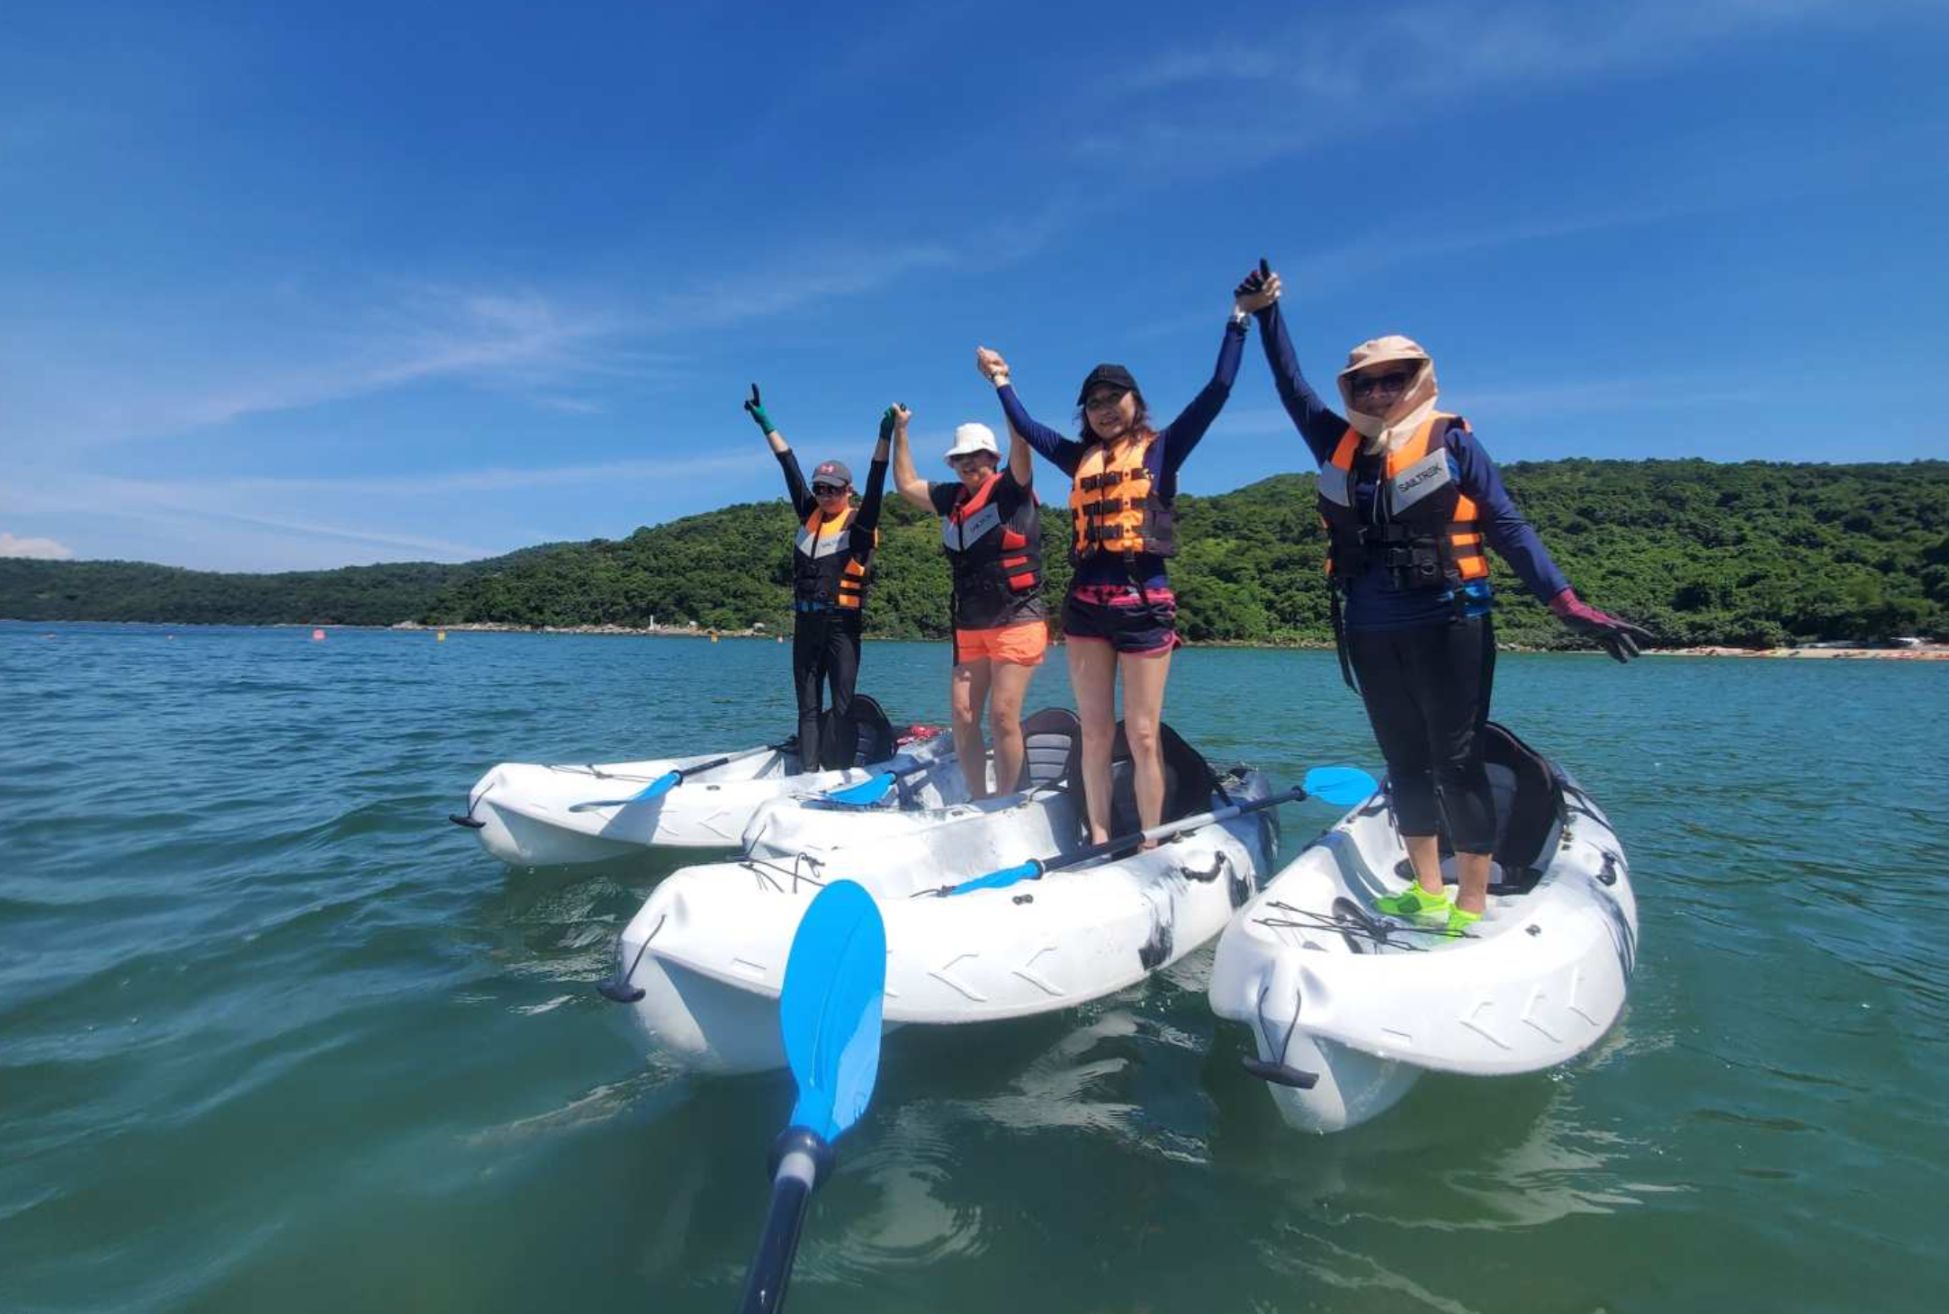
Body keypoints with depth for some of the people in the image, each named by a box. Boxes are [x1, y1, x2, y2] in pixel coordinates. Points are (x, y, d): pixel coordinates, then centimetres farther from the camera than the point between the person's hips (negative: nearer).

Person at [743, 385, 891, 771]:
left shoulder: (859, 522, -2)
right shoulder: (809, 514, 11)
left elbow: (875, 483, -14)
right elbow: (790, 467, 15)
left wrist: (885, 436, -26)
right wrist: (765, 423, 22)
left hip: (842, 623, -5)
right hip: (806, 622, 6)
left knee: (842, 706, -4)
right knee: (807, 706, 7)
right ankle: (807, 774, 12)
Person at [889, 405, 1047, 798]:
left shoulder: (1012, 489, -2)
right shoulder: (952, 498, 15)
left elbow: (1021, 444, -18)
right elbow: (906, 484, 25)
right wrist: (900, 431, 22)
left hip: (1017, 622, -6)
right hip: (969, 626, 6)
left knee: (1003, 715, -10)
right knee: (962, 715, 2)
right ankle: (978, 800, 14)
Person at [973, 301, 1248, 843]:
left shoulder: (1161, 447, 6)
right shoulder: (1081, 457, 16)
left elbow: (1217, 391, 1)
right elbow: (1025, 427, 27)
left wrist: (1239, 321, 3)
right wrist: (1001, 379, 34)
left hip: (1144, 603, -4)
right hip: (1085, 604, 4)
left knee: (1142, 736, -2)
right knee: (1095, 733, 6)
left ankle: (1149, 849, 7)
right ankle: (1099, 844, 13)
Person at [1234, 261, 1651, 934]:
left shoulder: (1451, 439, -1)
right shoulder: (1339, 444, 10)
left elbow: (1507, 525, -4)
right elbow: (1292, 388, 20)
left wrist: (1568, 603, -11)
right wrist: (1265, 313, 19)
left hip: (1448, 628, -5)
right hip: (1371, 635, 5)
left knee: (1457, 762, -1)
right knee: (1405, 763, 12)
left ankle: (1472, 903, 9)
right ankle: (1426, 891, 24)